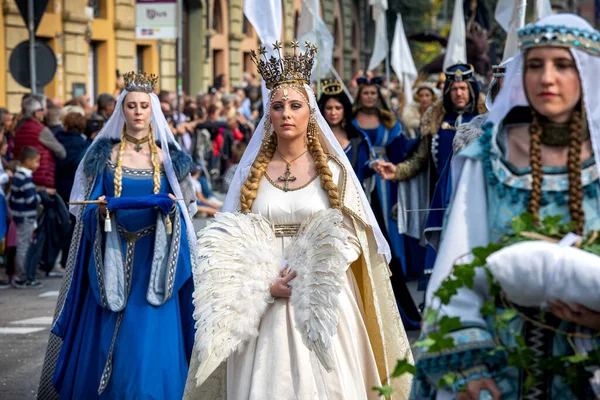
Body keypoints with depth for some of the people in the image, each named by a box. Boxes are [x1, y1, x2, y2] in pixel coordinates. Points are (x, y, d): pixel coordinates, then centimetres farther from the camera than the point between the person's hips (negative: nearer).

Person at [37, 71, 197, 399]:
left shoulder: (166, 156, 5)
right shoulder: (105, 154, 5)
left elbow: (179, 209, 5)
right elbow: (88, 210, 3)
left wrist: (172, 208, -16)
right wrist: (100, 209, -18)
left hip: (154, 256, 0)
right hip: (113, 256, 0)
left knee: (150, 341, -6)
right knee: (105, 341, 0)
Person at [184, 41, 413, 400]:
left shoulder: (334, 171, 5)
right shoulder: (251, 173, 8)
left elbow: (351, 237, 1)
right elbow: (231, 242, 5)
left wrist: (311, 279, -13)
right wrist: (266, 284, -10)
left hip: (323, 303, -1)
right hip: (263, 306, 1)